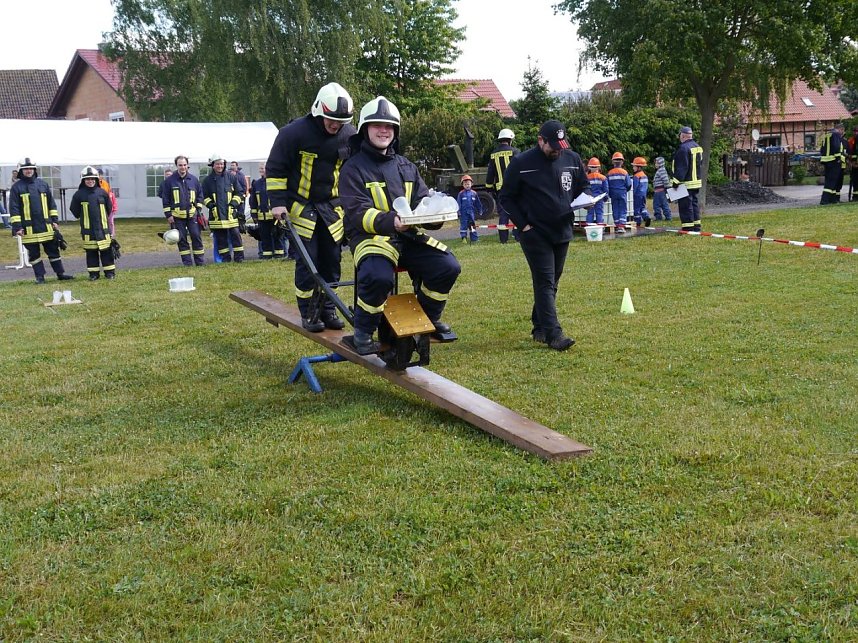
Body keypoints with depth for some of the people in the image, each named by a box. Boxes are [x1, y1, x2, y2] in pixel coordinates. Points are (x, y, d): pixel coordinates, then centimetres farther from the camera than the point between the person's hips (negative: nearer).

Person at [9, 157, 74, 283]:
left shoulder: (42, 184, 10)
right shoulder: (16, 187, -1)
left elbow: (51, 204, 14)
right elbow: (14, 208, -3)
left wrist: (55, 220, 8)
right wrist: (17, 226, -9)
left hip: (46, 226, 3)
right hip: (29, 228, -3)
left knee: (53, 250, 7)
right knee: (34, 253, 4)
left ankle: (60, 273, 15)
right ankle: (40, 276, 11)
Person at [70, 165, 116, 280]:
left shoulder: (102, 192, 1)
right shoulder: (79, 194, -2)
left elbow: (109, 207, 13)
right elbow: (74, 210, 7)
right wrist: (83, 218, 12)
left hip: (102, 227, 1)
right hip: (87, 229, 0)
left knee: (106, 250, 3)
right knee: (91, 251, 4)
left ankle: (110, 272, 11)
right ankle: (93, 273, 11)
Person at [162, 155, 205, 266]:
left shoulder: (193, 179, 6)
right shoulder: (169, 181, 0)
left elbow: (200, 195, 15)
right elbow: (165, 199, 2)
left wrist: (198, 209, 5)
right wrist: (168, 215, -2)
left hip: (192, 214, 1)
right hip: (177, 215, -1)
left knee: (196, 236, -2)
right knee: (182, 239, 2)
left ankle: (200, 261, 6)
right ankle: (187, 263, 8)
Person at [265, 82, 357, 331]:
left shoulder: (349, 134, -2)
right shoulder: (294, 132, -16)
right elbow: (275, 169, -8)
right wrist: (278, 202, -12)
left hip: (332, 206, 4)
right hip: (301, 206, -4)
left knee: (332, 259, 4)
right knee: (308, 260, -6)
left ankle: (327, 308, 16)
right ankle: (308, 312, 4)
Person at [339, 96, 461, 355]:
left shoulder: (406, 167, 20)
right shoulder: (354, 168, 0)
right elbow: (358, 212, -12)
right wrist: (390, 222, -31)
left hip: (409, 236, 6)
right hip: (371, 237, -5)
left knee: (448, 267, -14)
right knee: (378, 276, -36)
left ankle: (428, 318, 12)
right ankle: (363, 331, -11)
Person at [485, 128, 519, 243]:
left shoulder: (493, 154, 9)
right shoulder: (513, 151, -5)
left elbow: (490, 173, 12)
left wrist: (490, 187, 18)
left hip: (499, 188, 4)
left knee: (502, 213, 7)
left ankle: (503, 237, 5)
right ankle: (518, 235, 1)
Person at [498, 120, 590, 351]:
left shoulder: (572, 159, 5)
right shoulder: (521, 163, -8)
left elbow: (584, 186, 19)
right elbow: (507, 197, -1)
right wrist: (523, 224, -9)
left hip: (562, 232, 5)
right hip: (535, 234, -5)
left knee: (552, 281, 12)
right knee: (545, 282, -11)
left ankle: (539, 327, 24)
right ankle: (553, 334, -16)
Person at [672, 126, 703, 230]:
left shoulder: (683, 148, -17)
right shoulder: (698, 147, 14)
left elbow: (682, 167, -21)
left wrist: (676, 181, -19)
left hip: (686, 183, -10)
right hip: (697, 181, 10)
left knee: (685, 205, -6)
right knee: (694, 203, 15)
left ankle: (688, 228, -8)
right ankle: (696, 227, 18)